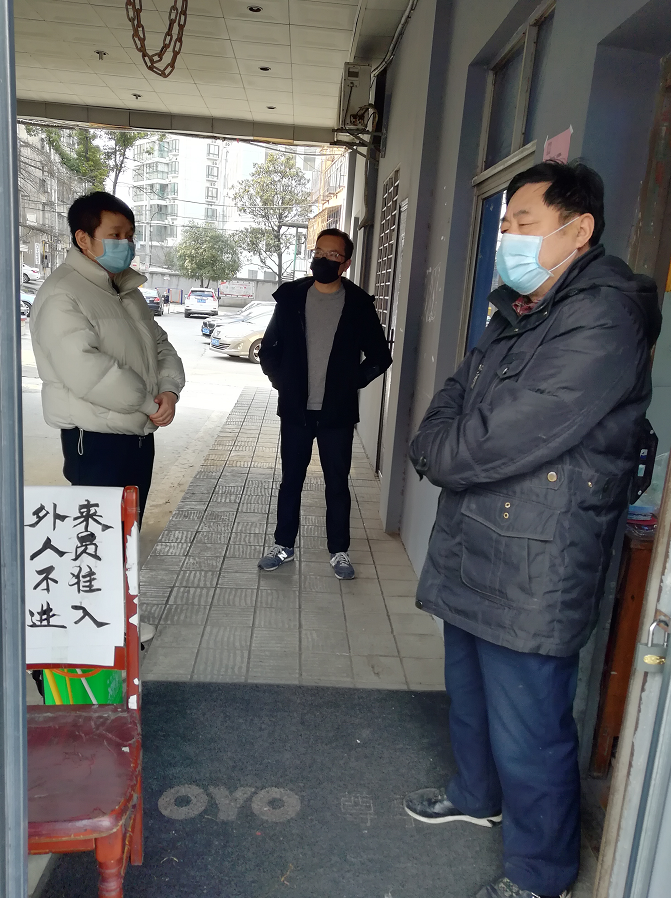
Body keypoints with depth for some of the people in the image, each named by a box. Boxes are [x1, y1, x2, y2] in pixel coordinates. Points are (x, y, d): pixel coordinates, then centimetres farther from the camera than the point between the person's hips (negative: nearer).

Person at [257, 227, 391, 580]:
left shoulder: (358, 304, -2)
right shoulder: (291, 297, 2)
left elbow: (379, 357, 5)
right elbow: (268, 349, 9)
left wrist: (352, 383, -1)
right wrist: (282, 381, 1)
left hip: (337, 414, -1)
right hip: (295, 411, 2)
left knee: (337, 485, 8)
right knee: (291, 481, 12)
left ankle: (339, 551, 23)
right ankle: (284, 545, 27)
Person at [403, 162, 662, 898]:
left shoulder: (603, 321, -20)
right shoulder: (516, 313, 13)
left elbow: (500, 440, -26)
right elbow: (452, 399, 14)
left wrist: (439, 453, -7)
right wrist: (448, 450, -7)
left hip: (532, 573, -9)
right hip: (473, 550, 9)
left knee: (526, 736, 8)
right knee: (470, 695, 27)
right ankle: (478, 795, 53)